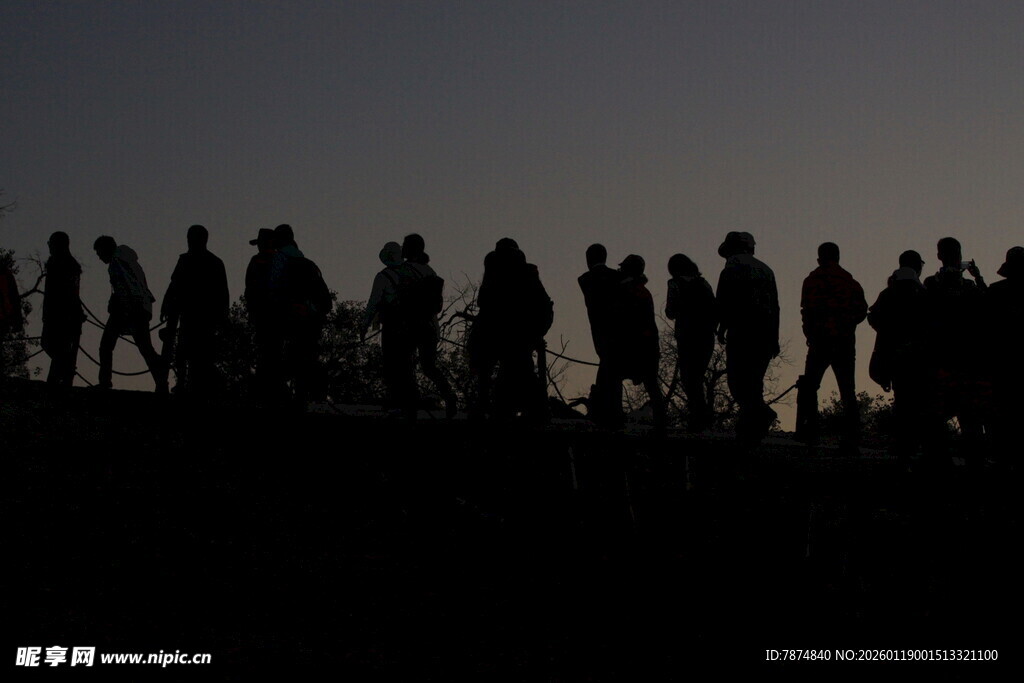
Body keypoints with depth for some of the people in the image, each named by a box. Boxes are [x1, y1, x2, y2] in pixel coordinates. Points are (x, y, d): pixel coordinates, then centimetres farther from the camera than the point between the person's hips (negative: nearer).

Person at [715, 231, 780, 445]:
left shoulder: (733, 265, 2)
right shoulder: (766, 269, 22)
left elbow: (724, 299, -10)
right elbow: (775, 305, 18)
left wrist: (722, 327, -4)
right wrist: (774, 339, 16)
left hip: (742, 331, -7)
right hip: (766, 334, 7)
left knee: (737, 380, -5)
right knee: (754, 381, 11)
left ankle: (761, 413, -24)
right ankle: (751, 431, 5)